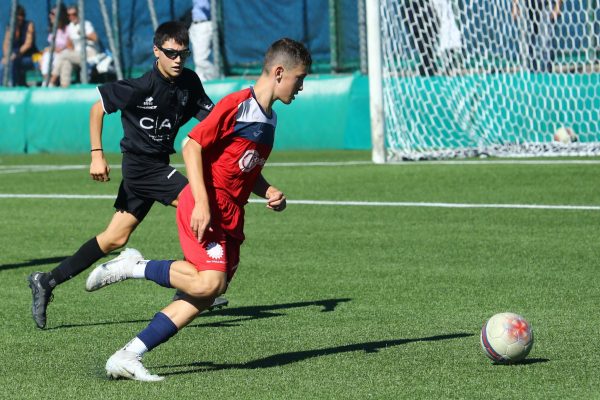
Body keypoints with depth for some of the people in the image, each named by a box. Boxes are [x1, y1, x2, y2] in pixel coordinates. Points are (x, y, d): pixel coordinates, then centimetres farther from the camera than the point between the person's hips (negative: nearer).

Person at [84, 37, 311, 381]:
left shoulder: (269, 119, 20)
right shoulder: (236, 105, -9)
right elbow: (193, 146, -13)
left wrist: (269, 192, 11)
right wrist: (202, 203, -20)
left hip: (231, 220, 9)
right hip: (207, 208, -9)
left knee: (201, 298, -3)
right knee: (209, 283, -26)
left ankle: (127, 358, -3)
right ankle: (132, 267, -6)